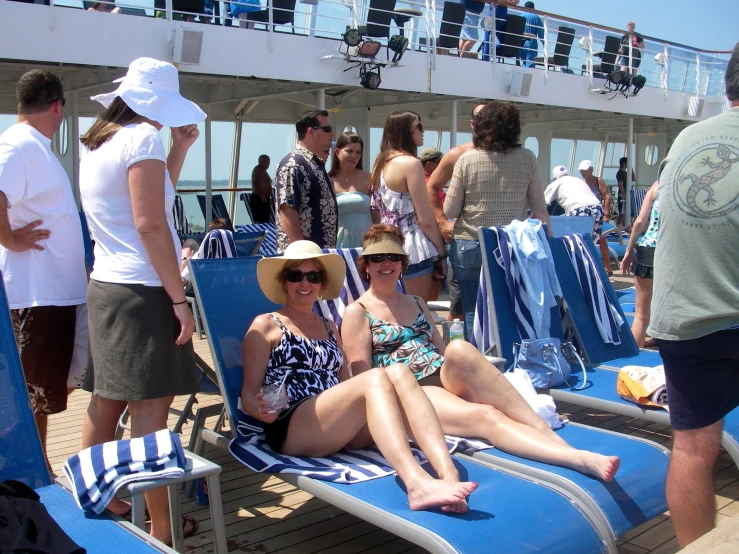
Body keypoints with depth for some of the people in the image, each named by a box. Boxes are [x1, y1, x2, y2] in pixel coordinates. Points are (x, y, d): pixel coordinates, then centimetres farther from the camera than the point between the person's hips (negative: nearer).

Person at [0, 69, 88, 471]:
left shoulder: (36, 147, 15)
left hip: (56, 290, 10)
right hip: (35, 293, -10)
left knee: (44, 392, 18)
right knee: (34, 394, 0)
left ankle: (41, 473, 30)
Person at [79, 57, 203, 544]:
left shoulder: (97, 144, 16)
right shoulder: (142, 139, -11)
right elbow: (150, 225, -18)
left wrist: (179, 150, 18)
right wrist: (179, 299, -16)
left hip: (106, 286, 9)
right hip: (142, 291, -9)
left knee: (107, 399, 15)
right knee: (151, 404, -5)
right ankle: (161, 525, 2)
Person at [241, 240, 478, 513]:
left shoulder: (329, 327, 26)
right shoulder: (266, 325, 11)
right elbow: (248, 395, 5)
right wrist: (264, 411, -19)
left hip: (344, 433, 5)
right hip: (290, 430, -5)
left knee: (398, 372, -23)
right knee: (375, 377, -29)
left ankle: (448, 474, -42)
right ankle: (416, 483, -50)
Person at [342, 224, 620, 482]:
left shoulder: (416, 302, 25)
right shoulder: (357, 312, 6)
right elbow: (364, 379, -2)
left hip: (446, 379, 5)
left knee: (459, 349, -32)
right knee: (484, 415, -34)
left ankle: (549, 434, -38)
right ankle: (580, 458, -52)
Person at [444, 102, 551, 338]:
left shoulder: (467, 160, -5)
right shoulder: (527, 159, -1)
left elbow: (450, 211, -2)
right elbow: (540, 210, 2)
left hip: (469, 245, -1)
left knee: (473, 311, 6)